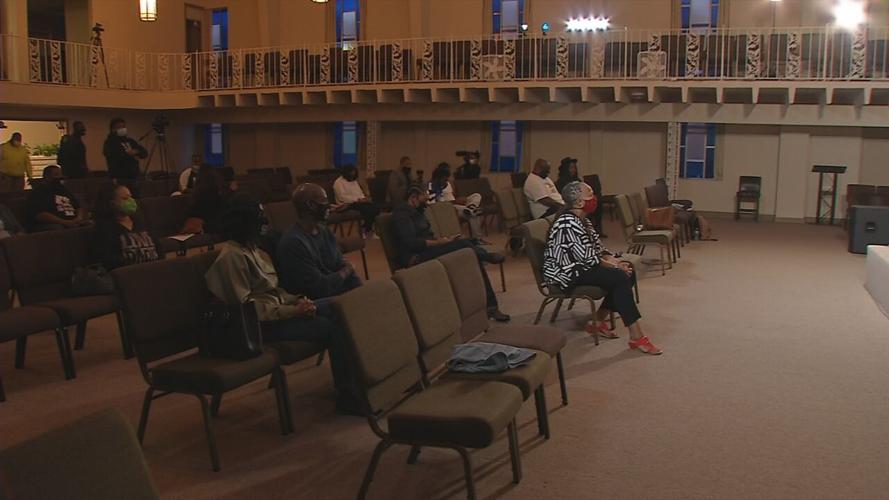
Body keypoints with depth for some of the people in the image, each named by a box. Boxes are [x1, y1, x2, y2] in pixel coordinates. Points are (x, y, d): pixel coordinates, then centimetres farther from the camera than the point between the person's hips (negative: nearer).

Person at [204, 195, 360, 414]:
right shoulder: (231, 257, -13)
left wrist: (296, 300, 1)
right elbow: (245, 306, -18)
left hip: (276, 313, 9)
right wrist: (292, 311, -19)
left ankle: (351, 387, -8)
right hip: (262, 325, -9)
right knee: (333, 328, -21)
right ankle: (347, 397, -14)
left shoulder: (250, 249, 15)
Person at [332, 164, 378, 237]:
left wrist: (363, 199, -3)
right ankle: (367, 230, -10)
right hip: (347, 204, -8)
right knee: (368, 209, -27)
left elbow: (360, 192, 21)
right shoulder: (338, 183, -9)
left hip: (358, 201, 8)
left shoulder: (354, 181, 17)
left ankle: (366, 226, -3)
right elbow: (343, 197, -19)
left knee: (375, 208, -17)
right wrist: (358, 200, -20)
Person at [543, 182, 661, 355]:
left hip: (581, 267, 11)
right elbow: (588, 259, -23)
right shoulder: (568, 224, -22)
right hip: (567, 274, -11)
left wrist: (616, 262, -6)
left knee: (628, 272, 0)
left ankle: (598, 321, 6)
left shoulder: (582, 220, 10)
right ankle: (636, 337, -23)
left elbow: (598, 248, 11)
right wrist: (614, 267, -12)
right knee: (620, 278, -24)